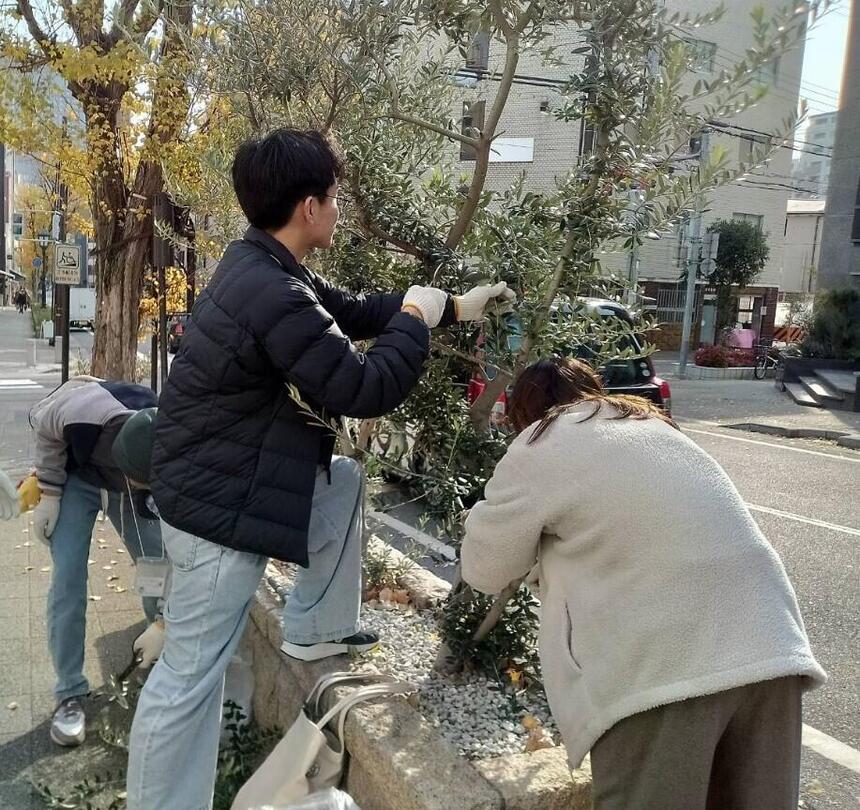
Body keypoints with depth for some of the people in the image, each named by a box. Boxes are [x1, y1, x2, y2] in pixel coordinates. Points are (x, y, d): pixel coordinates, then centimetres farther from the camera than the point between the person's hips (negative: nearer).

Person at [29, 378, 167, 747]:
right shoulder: (79, 411, -44)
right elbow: (44, 427, -16)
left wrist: (164, 621, -27)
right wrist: (49, 494, -16)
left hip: (127, 485, 1)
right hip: (77, 476, -1)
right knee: (67, 578, -11)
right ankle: (70, 694, 2)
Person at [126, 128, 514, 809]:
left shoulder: (263, 268, 5)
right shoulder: (273, 294, -27)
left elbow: (353, 312, 17)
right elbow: (367, 390, -24)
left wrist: (452, 307, 18)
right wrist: (417, 319, -8)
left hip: (234, 477, 10)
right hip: (220, 504, -10)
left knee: (346, 482, 24)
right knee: (191, 675, 0)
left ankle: (316, 629, 34)